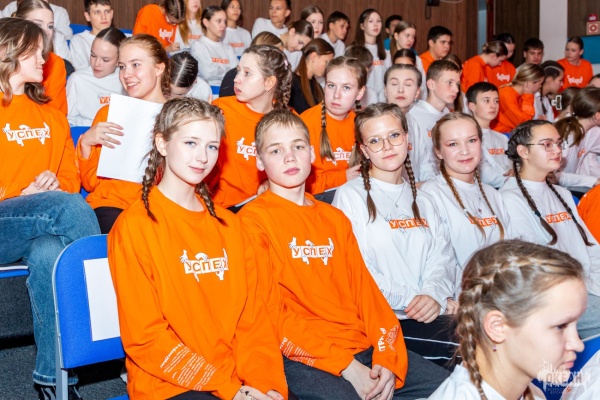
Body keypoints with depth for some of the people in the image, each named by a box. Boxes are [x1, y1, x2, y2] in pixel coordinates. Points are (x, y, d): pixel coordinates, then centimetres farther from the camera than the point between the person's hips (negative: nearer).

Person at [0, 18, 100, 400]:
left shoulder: (51, 116, 20)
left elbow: (70, 176, 21)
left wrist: (56, 187, -2)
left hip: (41, 227, 4)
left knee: (50, 254, -36)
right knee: (71, 207, -34)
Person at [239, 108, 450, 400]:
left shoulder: (335, 219, 19)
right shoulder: (253, 219, -1)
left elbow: (364, 288, 11)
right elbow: (270, 312, -8)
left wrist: (388, 357, -6)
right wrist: (345, 366, -14)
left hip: (362, 348, 6)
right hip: (302, 358, -6)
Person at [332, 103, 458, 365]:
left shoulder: (421, 201, 22)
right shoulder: (350, 196, 2)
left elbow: (442, 257, 11)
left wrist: (435, 294, -11)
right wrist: (413, 301, -11)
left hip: (430, 315, 6)